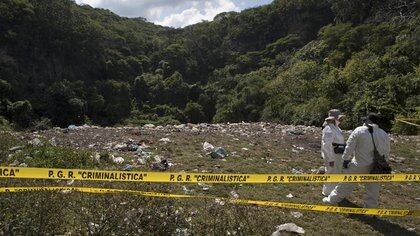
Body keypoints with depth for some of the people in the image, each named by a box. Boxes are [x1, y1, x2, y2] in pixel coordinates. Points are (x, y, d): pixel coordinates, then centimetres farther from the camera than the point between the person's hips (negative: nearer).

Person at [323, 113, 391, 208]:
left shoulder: (359, 131, -8)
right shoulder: (384, 134, 3)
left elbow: (349, 147, -7)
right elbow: (386, 152, 9)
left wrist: (345, 159, 2)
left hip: (360, 165, -3)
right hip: (376, 167, 3)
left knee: (347, 184, 9)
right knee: (372, 189, 13)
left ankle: (332, 199, 23)